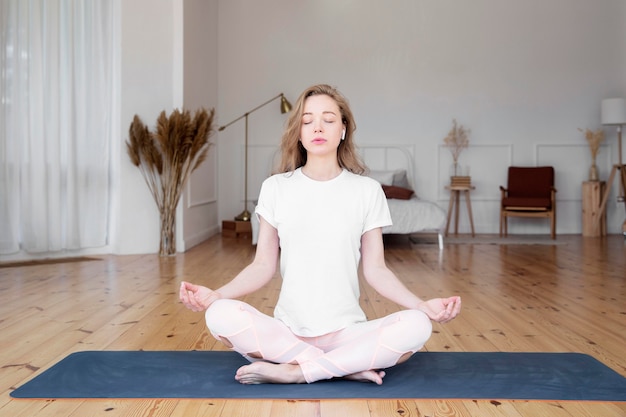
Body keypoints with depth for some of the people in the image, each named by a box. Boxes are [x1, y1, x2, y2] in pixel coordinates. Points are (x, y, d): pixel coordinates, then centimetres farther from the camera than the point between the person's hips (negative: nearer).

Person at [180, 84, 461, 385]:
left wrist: (422, 304, -12)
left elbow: (375, 269, 2)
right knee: (221, 315, -29)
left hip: (346, 332, 0)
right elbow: (264, 265, 4)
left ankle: (291, 373, -20)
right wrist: (217, 294, -12)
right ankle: (349, 367, -19)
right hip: (287, 331, 1)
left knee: (416, 326, -28)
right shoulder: (275, 188, 4)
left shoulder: (368, 190, 2)